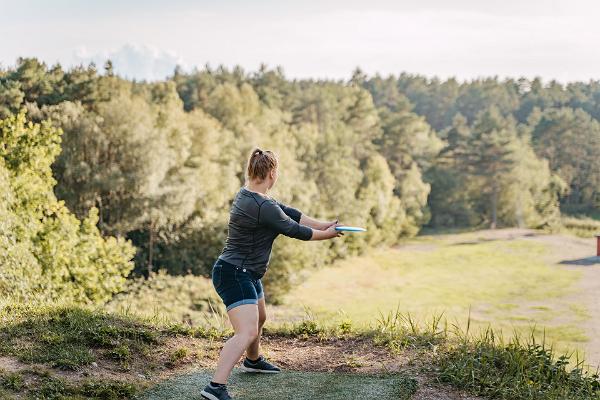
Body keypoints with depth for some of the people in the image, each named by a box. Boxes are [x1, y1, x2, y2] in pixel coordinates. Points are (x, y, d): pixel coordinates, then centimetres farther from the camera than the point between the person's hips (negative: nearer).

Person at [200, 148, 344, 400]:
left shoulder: (247, 195, 5)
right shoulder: (263, 207, -25)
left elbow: (288, 212, 9)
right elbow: (294, 230, -14)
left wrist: (322, 225, 7)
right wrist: (326, 235, 2)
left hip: (247, 274, 11)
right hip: (234, 274, -11)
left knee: (259, 319, 31)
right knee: (247, 332, -22)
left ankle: (253, 361, 57)